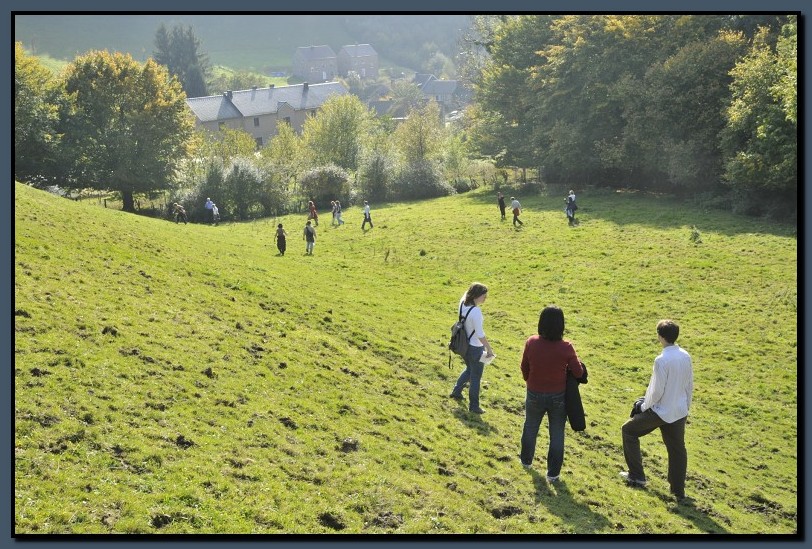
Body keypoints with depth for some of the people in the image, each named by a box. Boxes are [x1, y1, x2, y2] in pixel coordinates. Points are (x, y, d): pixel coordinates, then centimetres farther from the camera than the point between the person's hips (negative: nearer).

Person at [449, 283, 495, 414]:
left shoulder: (463, 303, -10)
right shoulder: (476, 312, -31)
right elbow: (480, 334, -25)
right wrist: (489, 349, -16)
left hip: (465, 343, 8)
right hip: (475, 348, -8)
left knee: (469, 369, 32)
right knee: (475, 377, 9)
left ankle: (456, 391, 41)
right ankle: (473, 406, 21)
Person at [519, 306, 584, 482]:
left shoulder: (531, 343, -17)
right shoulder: (566, 347, -22)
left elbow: (524, 368, -3)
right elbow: (578, 373, -12)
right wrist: (576, 362, 9)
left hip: (534, 395, 2)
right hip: (558, 397, -2)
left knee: (530, 428, 26)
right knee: (556, 435, 15)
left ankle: (526, 459, 47)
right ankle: (553, 473, 21)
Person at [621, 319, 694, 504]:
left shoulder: (662, 360, -23)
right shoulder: (685, 356, -2)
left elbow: (656, 391, -19)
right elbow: (689, 385, 8)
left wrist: (644, 406, -2)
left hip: (661, 411, -6)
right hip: (680, 412, 6)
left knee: (629, 430, 14)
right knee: (677, 449, 15)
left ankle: (637, 475, 18)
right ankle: (679, 492, 19)